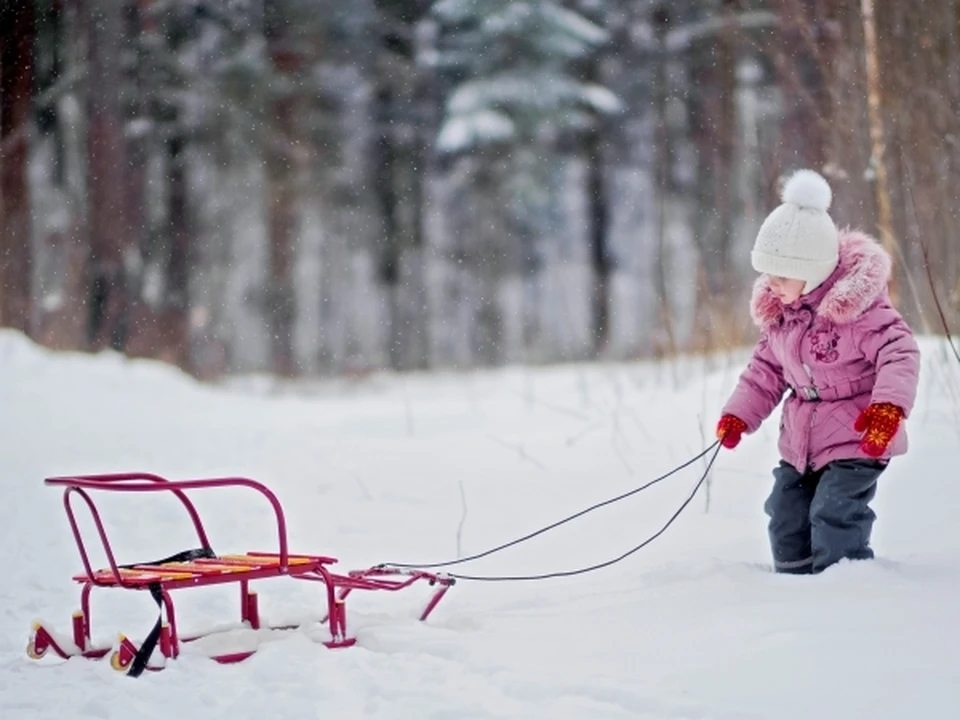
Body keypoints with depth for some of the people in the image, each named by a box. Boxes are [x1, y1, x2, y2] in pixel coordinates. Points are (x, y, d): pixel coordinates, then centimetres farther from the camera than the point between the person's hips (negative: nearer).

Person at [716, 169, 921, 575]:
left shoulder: (853, 307, -20)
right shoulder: (777, 313, 4)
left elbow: (899, 353, -24)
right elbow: (766, 369, 15)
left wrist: (889, 405, -38)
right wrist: (739, 414, 6)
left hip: (857, 440, -8)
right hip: (800, 442, 8)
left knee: (833, 517, -18)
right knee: (786, 519, 11)